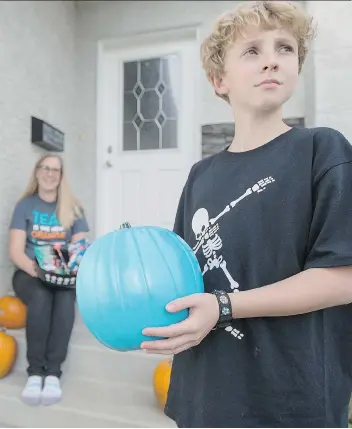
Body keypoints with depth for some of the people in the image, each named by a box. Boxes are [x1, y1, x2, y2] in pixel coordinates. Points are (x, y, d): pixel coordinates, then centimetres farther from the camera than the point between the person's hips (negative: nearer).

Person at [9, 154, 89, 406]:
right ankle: (35, 372, -23)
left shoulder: (73, 209, 8)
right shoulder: (25, 206, 5)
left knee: (65, 297, -33)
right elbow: (16, 251, -3)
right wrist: (36, 270, -21)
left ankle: (53, 372, -27)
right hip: (30, 273, 0)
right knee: (41, 297, -34)